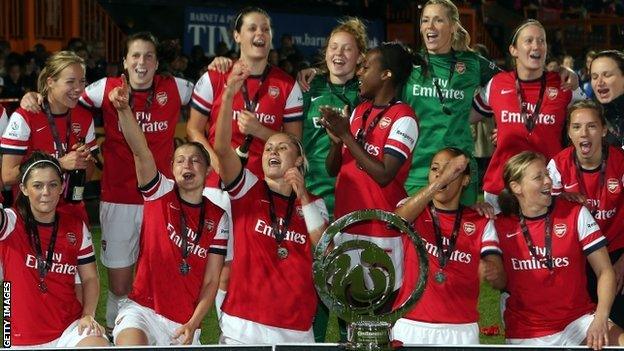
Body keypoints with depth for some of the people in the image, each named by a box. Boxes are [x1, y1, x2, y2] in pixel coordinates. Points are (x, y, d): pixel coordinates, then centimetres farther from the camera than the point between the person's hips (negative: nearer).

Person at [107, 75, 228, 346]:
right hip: (143, 309, -3)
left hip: (184, 323, 3)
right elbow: (140, 151, -19)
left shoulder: (218, 218, 3)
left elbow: (211, 281, 2)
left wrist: (192, 325, -11)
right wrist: (123, 109, -35)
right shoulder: (160, 194, -1)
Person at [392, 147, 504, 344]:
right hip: (411, 326, -1)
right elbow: (399, 218, -22)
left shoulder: (481, 223, 5)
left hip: (461, 330, 1)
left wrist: (493, 273, -32)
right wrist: (441, 180, -33)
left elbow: (501, 282, -6)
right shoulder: (415, 211, 4)